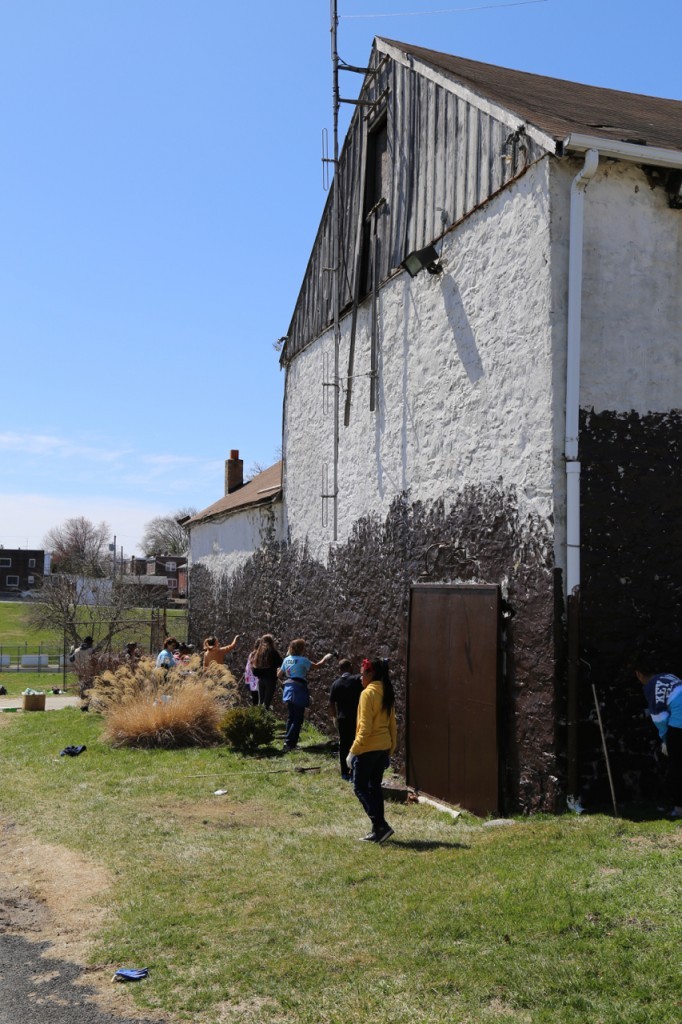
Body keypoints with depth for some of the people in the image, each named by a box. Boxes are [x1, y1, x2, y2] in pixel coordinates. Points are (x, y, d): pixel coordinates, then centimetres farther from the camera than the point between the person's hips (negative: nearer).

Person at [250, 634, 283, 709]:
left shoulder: (257, 652, 5)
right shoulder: (272, 652, -12)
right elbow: (280, 663, -6)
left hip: (260, 679, 5)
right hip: (270, 679, -5)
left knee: (260, 701, 14)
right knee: (267, 701, -3)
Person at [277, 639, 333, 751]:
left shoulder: (287, 659, 10)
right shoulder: (302, 660, -11)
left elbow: (279, 675, 15)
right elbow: (316, 666, -8)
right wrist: (326, 658, 7)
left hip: (288, 689, 8)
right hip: (299, 690, -8)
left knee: (291, 717, 17)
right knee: (298, 719, -3)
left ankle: (289, 742, 20)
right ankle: (289, 743, -10)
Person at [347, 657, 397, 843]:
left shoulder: (368, 693, -16)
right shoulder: (387, 693, 8)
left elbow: (365, 728, -20)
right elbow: (392, 725, 13)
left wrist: (353, 751, -15)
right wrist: (391, 749, 20)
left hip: (368, 748, -8)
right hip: (384, 747, 8)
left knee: (360, 787, 2)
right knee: (374, 787, 15)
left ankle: (380, 826, -6)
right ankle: (378, 828, 17)